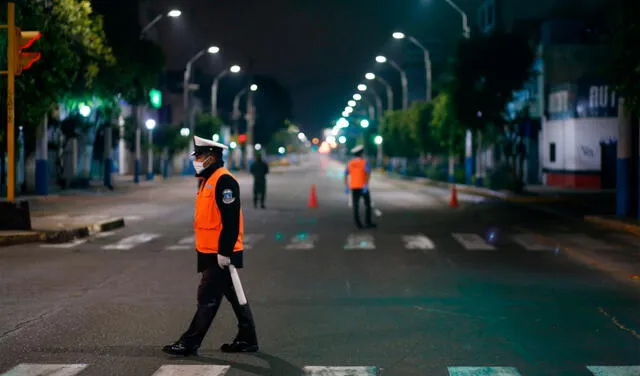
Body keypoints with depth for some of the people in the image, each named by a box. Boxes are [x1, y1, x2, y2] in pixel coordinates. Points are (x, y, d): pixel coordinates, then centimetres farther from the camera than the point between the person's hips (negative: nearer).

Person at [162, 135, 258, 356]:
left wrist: (224, 252, -22)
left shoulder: (224, 181, -17)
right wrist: (203, 249, 24)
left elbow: (231, 220, -22)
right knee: (233, 296, 14)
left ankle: (189, 343, 0)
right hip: (210, 253, 10)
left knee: (208, 298, -4)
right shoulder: (208, 180, 15)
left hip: (220, 255, -10)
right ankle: (247, 340, 21)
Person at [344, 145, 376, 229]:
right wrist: (366, 185, -25)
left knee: (356, 206, 3)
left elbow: (346, 175, 1)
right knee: (367, 204, 8)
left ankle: (358, 224, -3)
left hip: (353, 187, 4)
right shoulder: (364, 162, -6)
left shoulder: (350, 163, 6)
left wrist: (346, 187, 4)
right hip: (362, 187, -3)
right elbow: (368, 173, -21)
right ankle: (368, 222, 4)